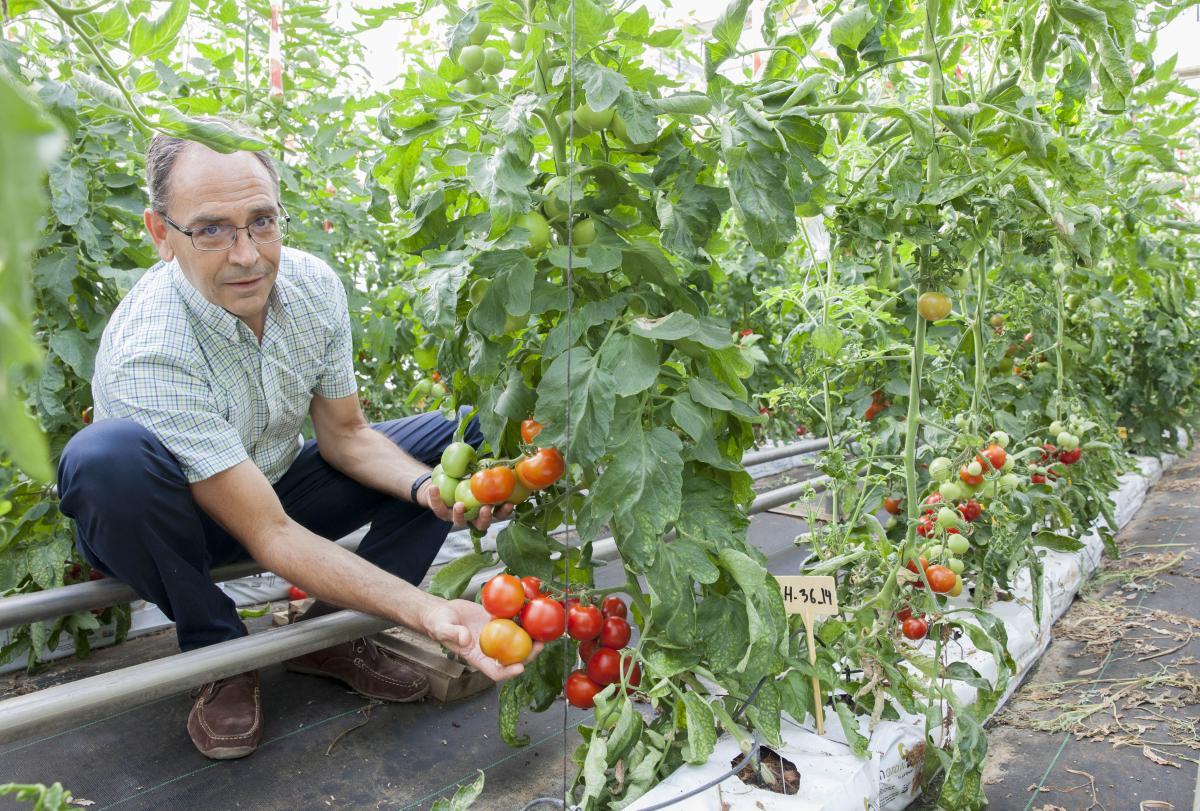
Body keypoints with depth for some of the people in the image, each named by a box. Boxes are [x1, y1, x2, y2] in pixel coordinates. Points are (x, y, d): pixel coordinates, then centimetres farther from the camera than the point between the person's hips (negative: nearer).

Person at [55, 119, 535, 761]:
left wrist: (426, 486, -26)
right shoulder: (148, 353, -33)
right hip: (170, 522, -5)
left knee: (463, 435, -7)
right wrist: (425, 612, -43)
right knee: (108, 454, -39)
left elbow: (343, 434, -5)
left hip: (273, 485, 5)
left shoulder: (314, 284, -16)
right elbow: (269, 536, -33)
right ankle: (219, 652, -13)